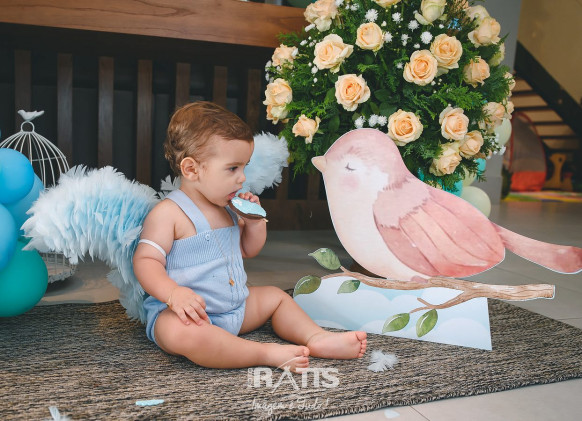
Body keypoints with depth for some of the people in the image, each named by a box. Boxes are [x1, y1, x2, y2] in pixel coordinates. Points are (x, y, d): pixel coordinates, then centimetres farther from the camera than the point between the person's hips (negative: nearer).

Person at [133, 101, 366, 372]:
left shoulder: (228, 209, 10)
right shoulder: (169, 213, -15)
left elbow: (248, 250, 22)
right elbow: (145, 260, -19)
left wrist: (255, 221, 2)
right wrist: (174, 293, -37)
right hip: (187, 312, -8)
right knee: (182, 333, -40)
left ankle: (316, 337, -2)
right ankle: (267, 353, -36)